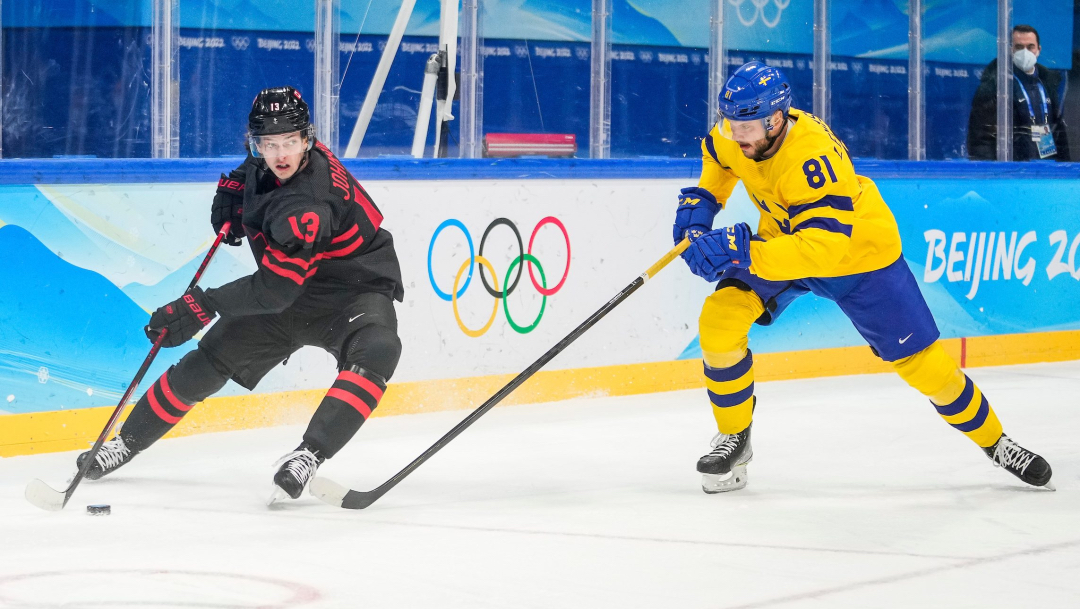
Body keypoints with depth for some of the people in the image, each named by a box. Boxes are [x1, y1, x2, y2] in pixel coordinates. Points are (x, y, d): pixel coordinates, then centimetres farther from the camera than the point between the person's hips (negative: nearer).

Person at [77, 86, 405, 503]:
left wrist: (203, 306, -32)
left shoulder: (309, 204, -36)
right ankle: (127, 442, 19)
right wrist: (233, 189, 3)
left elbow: (274, 288, -36)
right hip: (289, 292, 7)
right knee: (210, 360, 4)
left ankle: (308, 457, -44)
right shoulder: (263, 162, -10)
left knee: (373, 354, -38)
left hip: (356, 289, -7)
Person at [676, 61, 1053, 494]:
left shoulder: (812, 156, -40)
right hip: (783, 238, 6)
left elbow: (824, 246, -47)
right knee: (719, 320, -18)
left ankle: (995, 441, 22)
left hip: (858, 251, -6)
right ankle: (734, 439, 1)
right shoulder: (735, 135, -18)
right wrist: (701, 201, -6)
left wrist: (743, 253, -53)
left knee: (921, 362, -1)